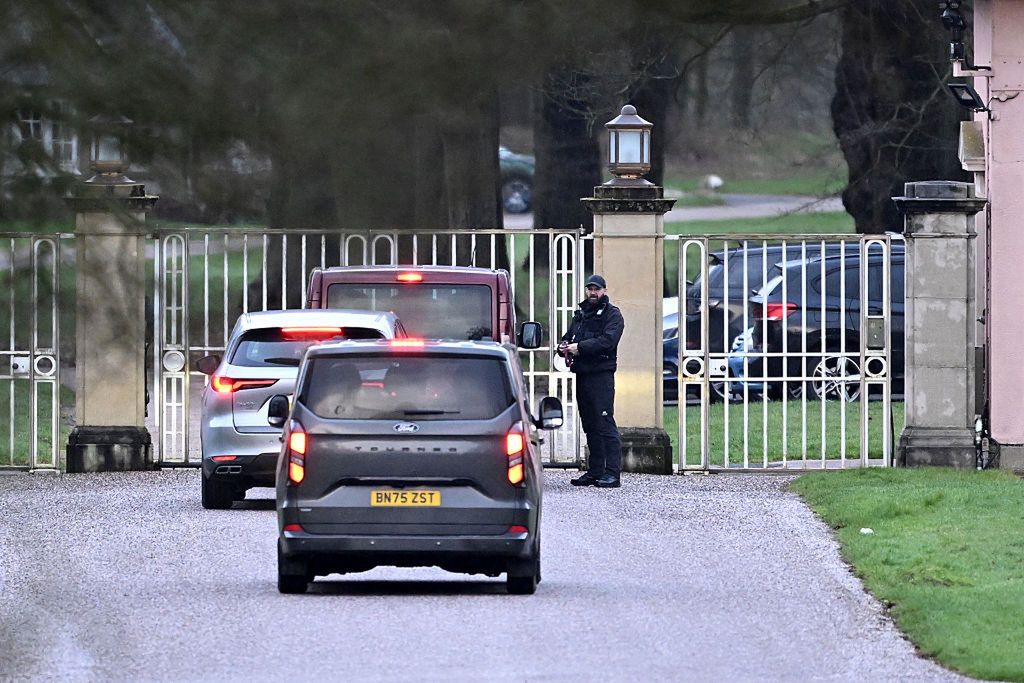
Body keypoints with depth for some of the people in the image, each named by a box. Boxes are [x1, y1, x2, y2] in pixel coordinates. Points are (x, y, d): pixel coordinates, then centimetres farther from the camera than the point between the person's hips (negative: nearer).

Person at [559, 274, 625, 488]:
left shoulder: (612, 315, -2)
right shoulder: (580, 314, 21)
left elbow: (607, 340, -16)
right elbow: (569, 336, 21)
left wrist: (579, 347, -18)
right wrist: (564, 346, -2)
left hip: (601, 375, -8)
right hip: (582, 374, 8)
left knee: (605, 424, -12)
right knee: (590, 426, 11)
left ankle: (612, 473, -15)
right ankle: (595, 471, 16)